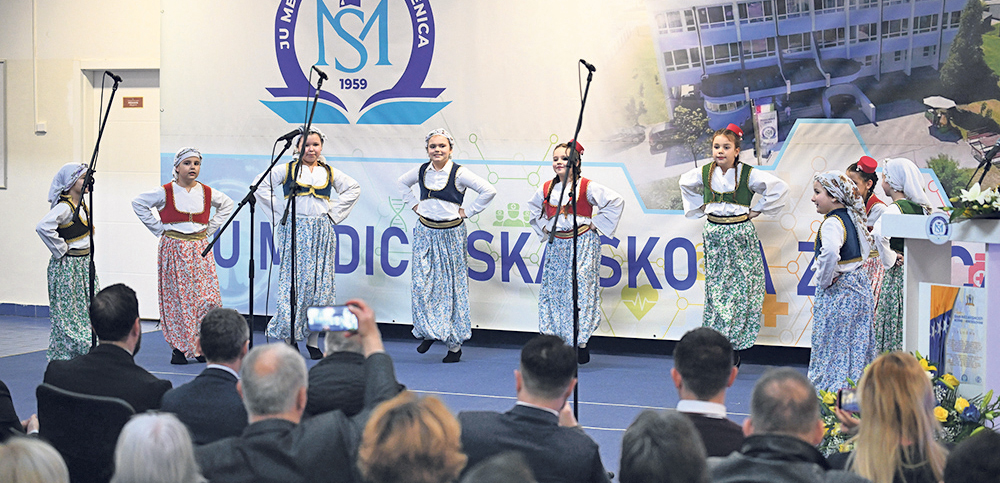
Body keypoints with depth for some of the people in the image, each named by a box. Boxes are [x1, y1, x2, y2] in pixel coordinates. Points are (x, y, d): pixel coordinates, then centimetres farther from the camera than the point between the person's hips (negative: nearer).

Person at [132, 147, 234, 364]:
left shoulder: (207, 192, 7)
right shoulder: (165, 192, -3)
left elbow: (227, 204, 24)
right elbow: (138, 203, 1)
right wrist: (158, 227, -1)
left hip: (200, 249, 3)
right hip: (174, 249, -3)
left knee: (208, 297, -5)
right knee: (177, 298, -3)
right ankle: (179, 347, 4)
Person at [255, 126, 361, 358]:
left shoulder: (329, 172, 11)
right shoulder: (286, 170, 4)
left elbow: (354, 188, 16)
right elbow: (261, 186, 0)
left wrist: (335, 212, 7)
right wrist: (279, 212, -3)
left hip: (321, 233, 3)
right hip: (295, 231, -3)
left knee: (319, 283, 1)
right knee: (294, 281, -7)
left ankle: (313, 341, 6)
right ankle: (289, 336, 0)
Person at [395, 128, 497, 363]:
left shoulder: (459, 174, -10)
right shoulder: (421, 171, 3)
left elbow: (488, 191, -11)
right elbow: (401, 183, 23)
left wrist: (467, 211, -9)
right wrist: (413, 204, 10)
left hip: (451, 234, -3)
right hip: (425, 233, 3)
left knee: (452, 286, 3)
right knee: (422, 284, -2)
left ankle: (454, 343, 10)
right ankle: (429, 332, 17)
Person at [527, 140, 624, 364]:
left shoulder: (587, 187, -7)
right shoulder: (547, 189, 7)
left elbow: (616, 201, -8)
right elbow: (533, 207, 28)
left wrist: (596, 224, -8)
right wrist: (543, 227, 14)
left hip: (582, 244, -5)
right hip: (556, 245, 5)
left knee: (580, 289, -8)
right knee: (553, 290, 3)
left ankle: (581, 342, -1)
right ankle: (557, 340, 11)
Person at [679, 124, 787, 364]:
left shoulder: (748, 174, -9)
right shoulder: (704, 173, 2)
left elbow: (779, 187, -7)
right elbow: (685, 183, 23)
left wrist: (757, 209, -5)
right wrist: (699, 207, 15)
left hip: (740, 234, -3)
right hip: (714, 235, 3)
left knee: (740, 290, -3)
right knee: (716, 288, 3)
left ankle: (736, 347, 2)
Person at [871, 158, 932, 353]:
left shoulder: (895, 209, -15)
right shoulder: (922, 208, 7)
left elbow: (879, 233, -34)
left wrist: (889, 260, -19)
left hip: (899, 275, -7)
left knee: (894, 330, -2)